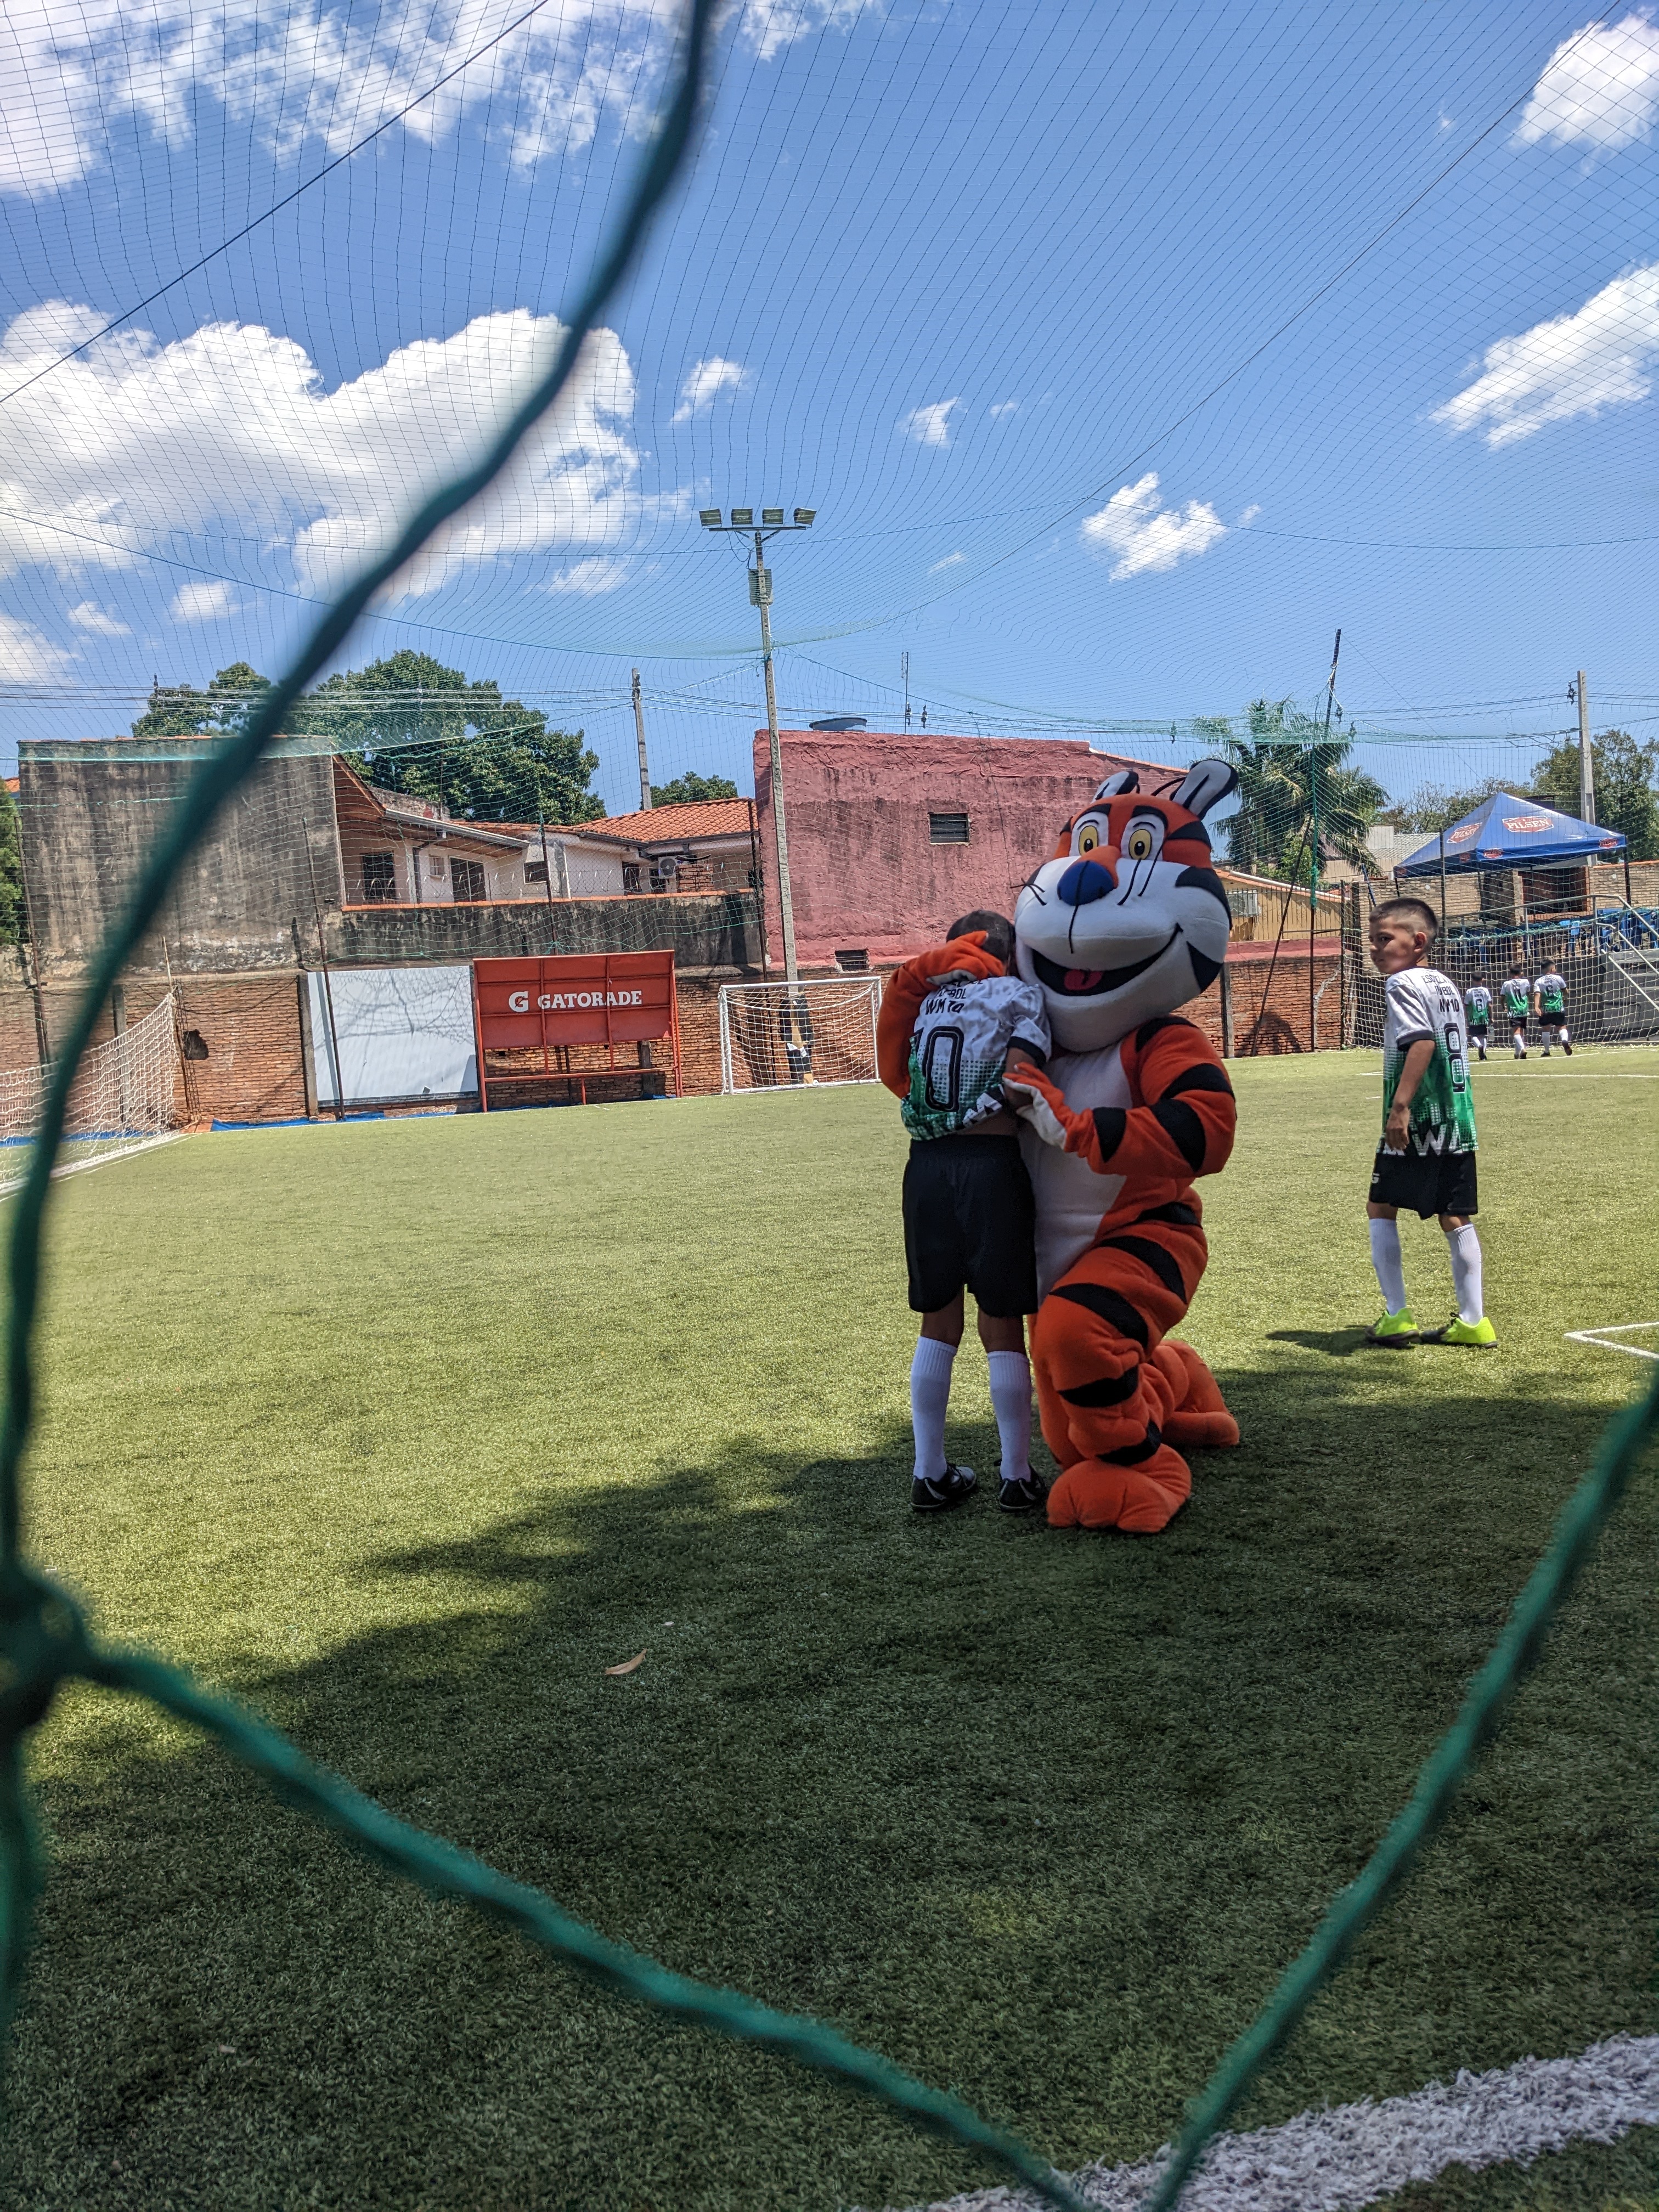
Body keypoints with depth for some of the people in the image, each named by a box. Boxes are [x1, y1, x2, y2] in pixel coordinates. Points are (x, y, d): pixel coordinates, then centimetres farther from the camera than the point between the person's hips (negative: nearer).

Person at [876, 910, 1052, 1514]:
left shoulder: (923, 1001, 16)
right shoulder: (1019, 995, 2)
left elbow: (896, 1074, 8)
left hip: (926, 1165, 4)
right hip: (993, 1164, -4)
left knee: (938, 1325, 15)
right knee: (1002, 1328, 6)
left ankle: (930, 1474, 20)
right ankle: (1017, 1478, 14)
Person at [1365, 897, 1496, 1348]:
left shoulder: (1402, 983, -10)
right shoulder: (1446, 984, 16)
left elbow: (1422, 1041, -24)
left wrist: (1400, 1105, -28)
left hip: (1415, 1124, -8)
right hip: (1457, 1118, 8)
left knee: (1381, 1209, 5)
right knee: (1455, 1216, 9)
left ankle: (1396, 1315, 3)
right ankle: (1473, 1320, 12)